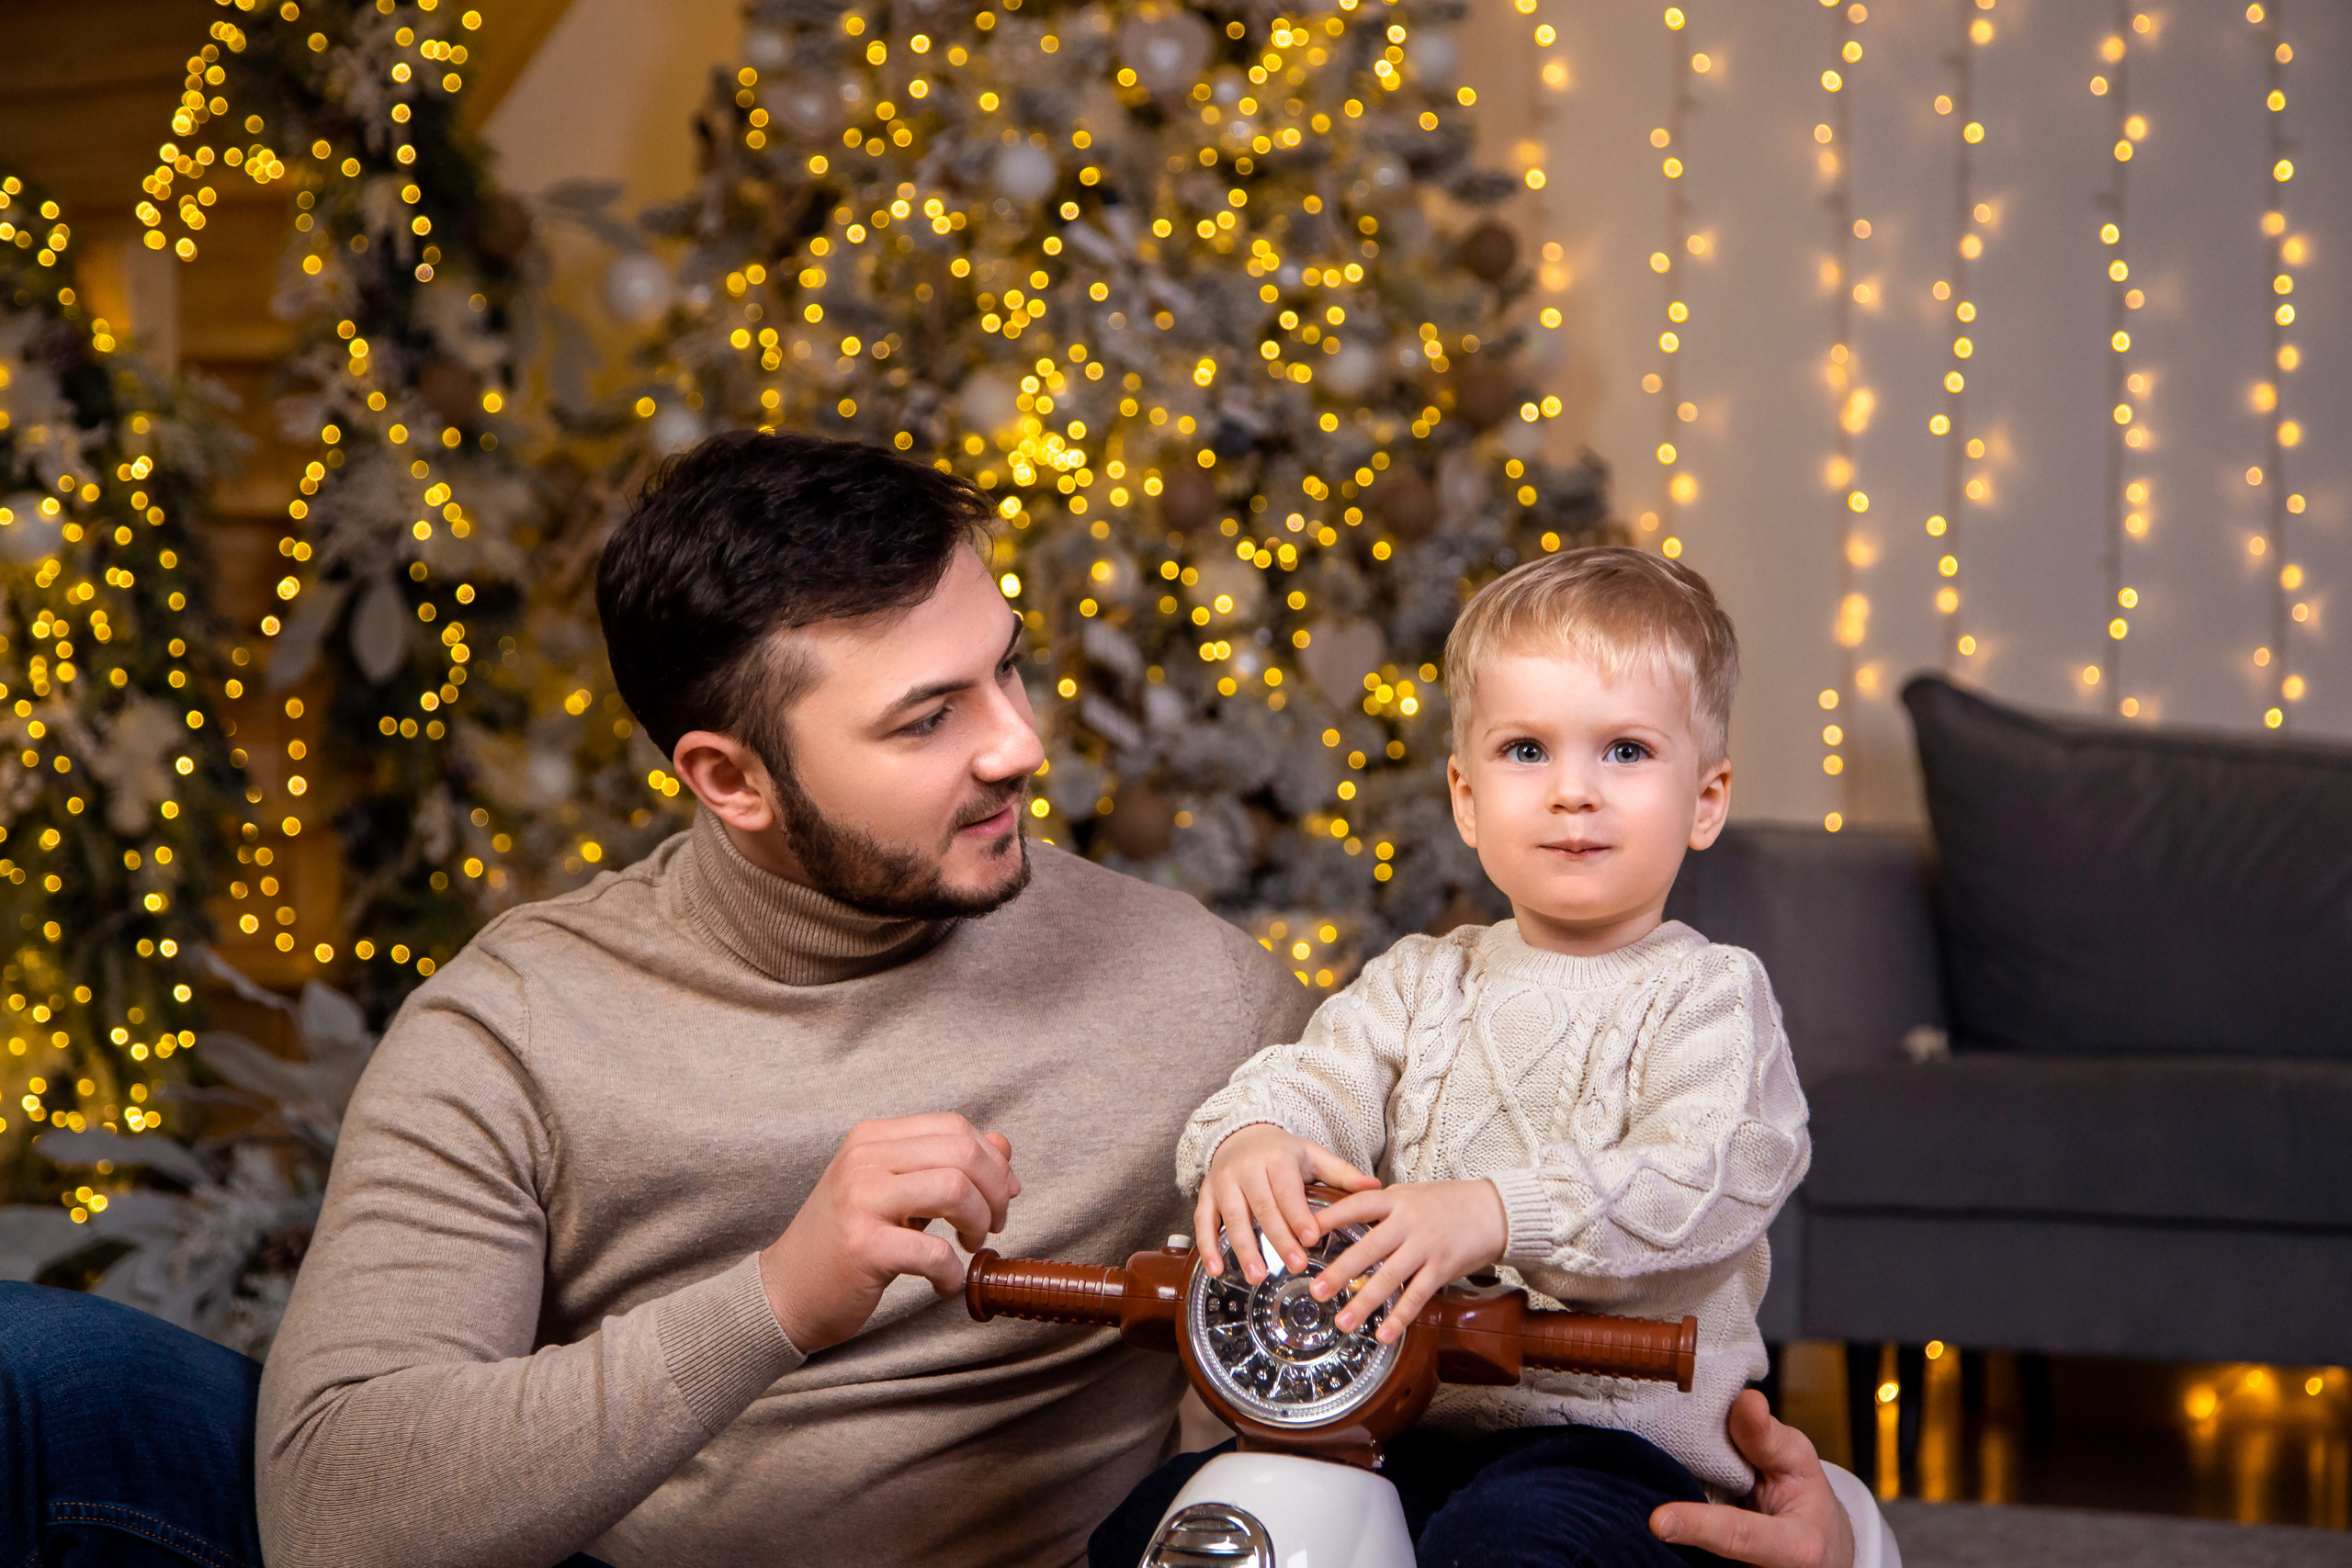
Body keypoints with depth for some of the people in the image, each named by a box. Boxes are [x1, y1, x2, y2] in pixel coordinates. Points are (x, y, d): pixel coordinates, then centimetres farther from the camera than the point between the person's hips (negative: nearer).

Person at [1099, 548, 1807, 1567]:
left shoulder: (1707, 996, -2)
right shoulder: (1421, 981, 15)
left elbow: (1700, 1183, -18)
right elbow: (1320, 1079, 1)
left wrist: (1494, 1216, -34)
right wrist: (1249, 1140, -26)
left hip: (1613, 1435, -5)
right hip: (1400, 1419, 5)